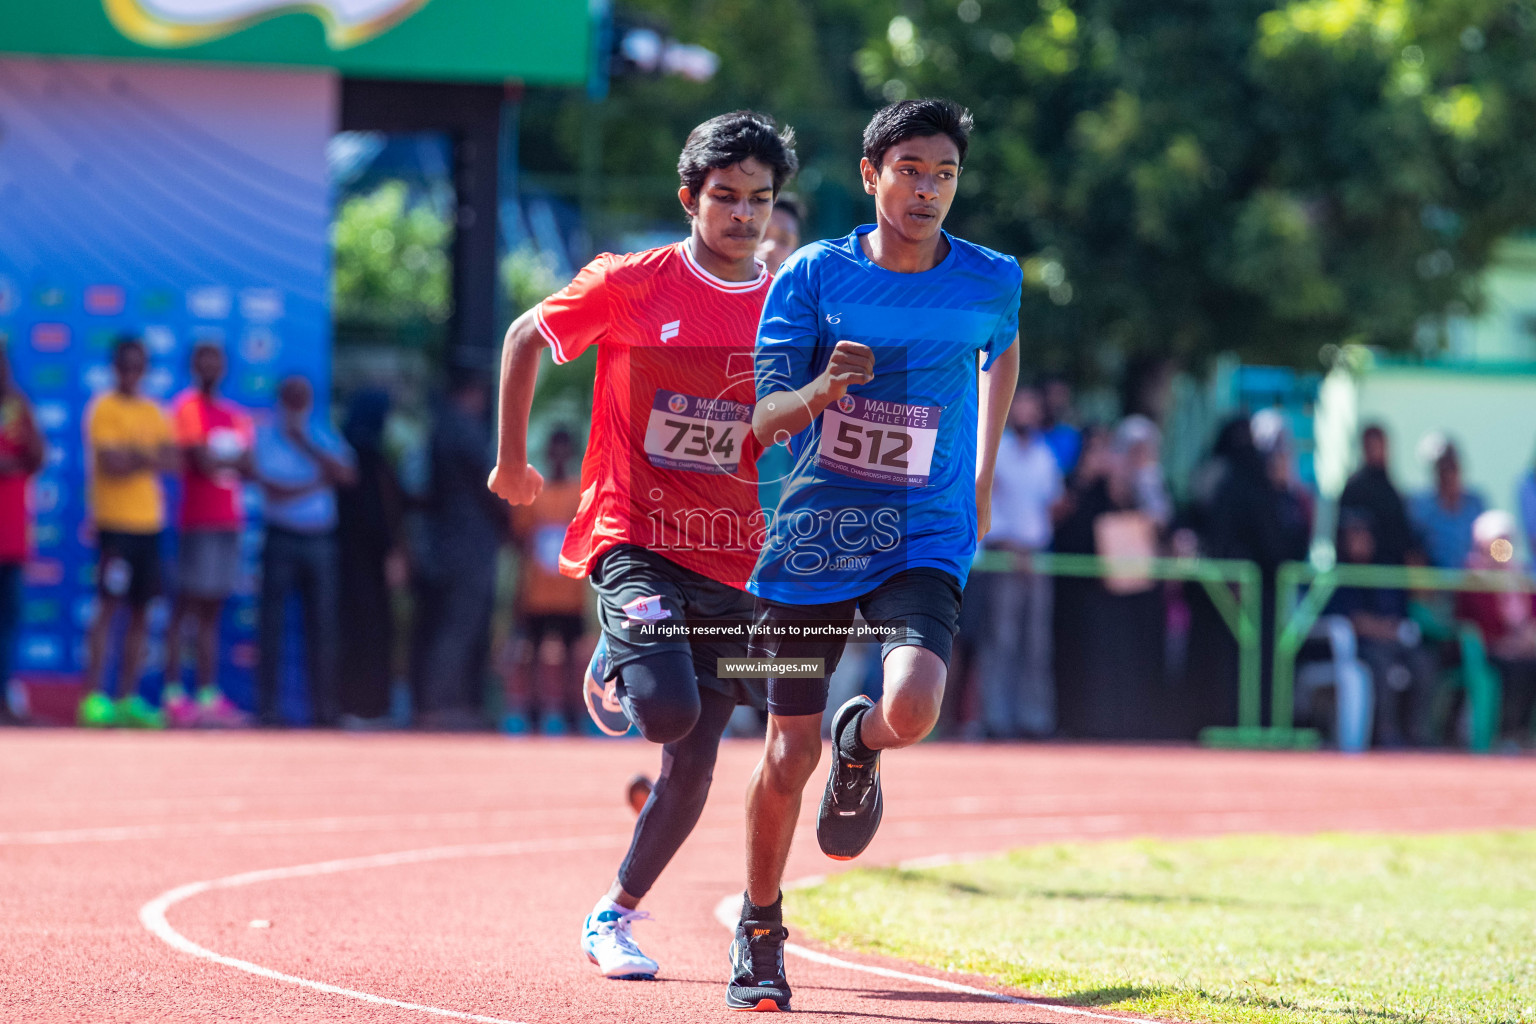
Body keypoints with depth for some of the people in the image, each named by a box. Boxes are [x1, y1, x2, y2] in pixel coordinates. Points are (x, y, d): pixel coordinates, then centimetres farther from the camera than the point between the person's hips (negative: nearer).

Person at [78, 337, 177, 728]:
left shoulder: (153, 412, 16)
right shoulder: (104, 409, -4)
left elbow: (171, 461, 5)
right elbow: (111, 462, -14)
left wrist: (134, 458, -10)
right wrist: (149, 460, -3)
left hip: (148, 523, 7)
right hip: (115, 523, -7)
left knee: (140, 611, 5)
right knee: (110, 606, -10)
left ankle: (128, 698, 9)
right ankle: (93, 697, -10)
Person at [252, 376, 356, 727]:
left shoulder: (323, 436, 13)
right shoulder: (265, 437, 2)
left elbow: (347, 475, -3)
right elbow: (273, 490, -8)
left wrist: (306, 445, -8)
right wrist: (319, 484, -5)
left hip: (320, 540, 3)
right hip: (282, 537, -3)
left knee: (322, 624, -1)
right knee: (272, 623, -5)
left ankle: (323, 707, 1)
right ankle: (268, 707, -3)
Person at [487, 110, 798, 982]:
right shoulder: (630, 284, -5)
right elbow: (526, 338, 9)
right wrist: (514, 461, 10)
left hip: (734, 559, 3)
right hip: (633, 540, -3)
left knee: (696, 758, 2)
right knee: (669, 709, -26)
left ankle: (616, 917, 21)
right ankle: (614, 677, 11)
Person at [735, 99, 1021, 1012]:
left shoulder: (992, 281, -1)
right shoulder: (815, 274, -4)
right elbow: (766, 420, -6)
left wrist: (983, 480, 20)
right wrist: (823, 389, -28)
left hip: (924, 538, 0)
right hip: (812, 534, 0)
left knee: (912, 709, -26)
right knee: (788, 755, 3)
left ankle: (861, 747, 13)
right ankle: (760, 933, 26)